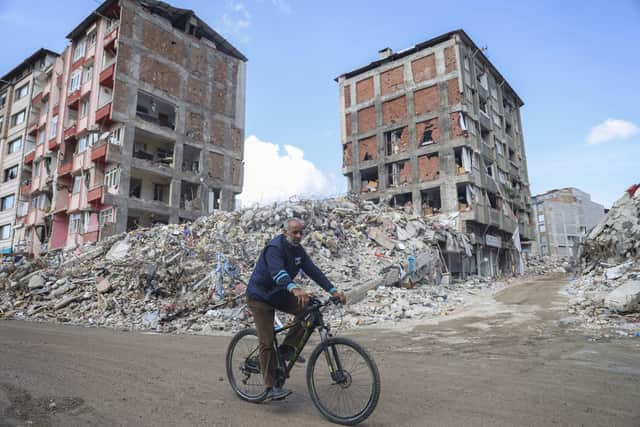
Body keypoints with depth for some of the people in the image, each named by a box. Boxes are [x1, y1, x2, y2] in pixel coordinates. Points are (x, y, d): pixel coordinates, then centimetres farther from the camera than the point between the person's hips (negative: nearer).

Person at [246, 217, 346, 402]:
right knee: (267, 343, -9)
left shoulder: (298, 250, -1)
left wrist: (333, 290, -15)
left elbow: (313, 270, -5)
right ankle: (270, 389, 0)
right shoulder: (274, 248, -25)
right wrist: (295, 289, -61)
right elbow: (278, 272, -43)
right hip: (260, 296, -7)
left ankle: (288, 348, -1)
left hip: (279, 294, 7)